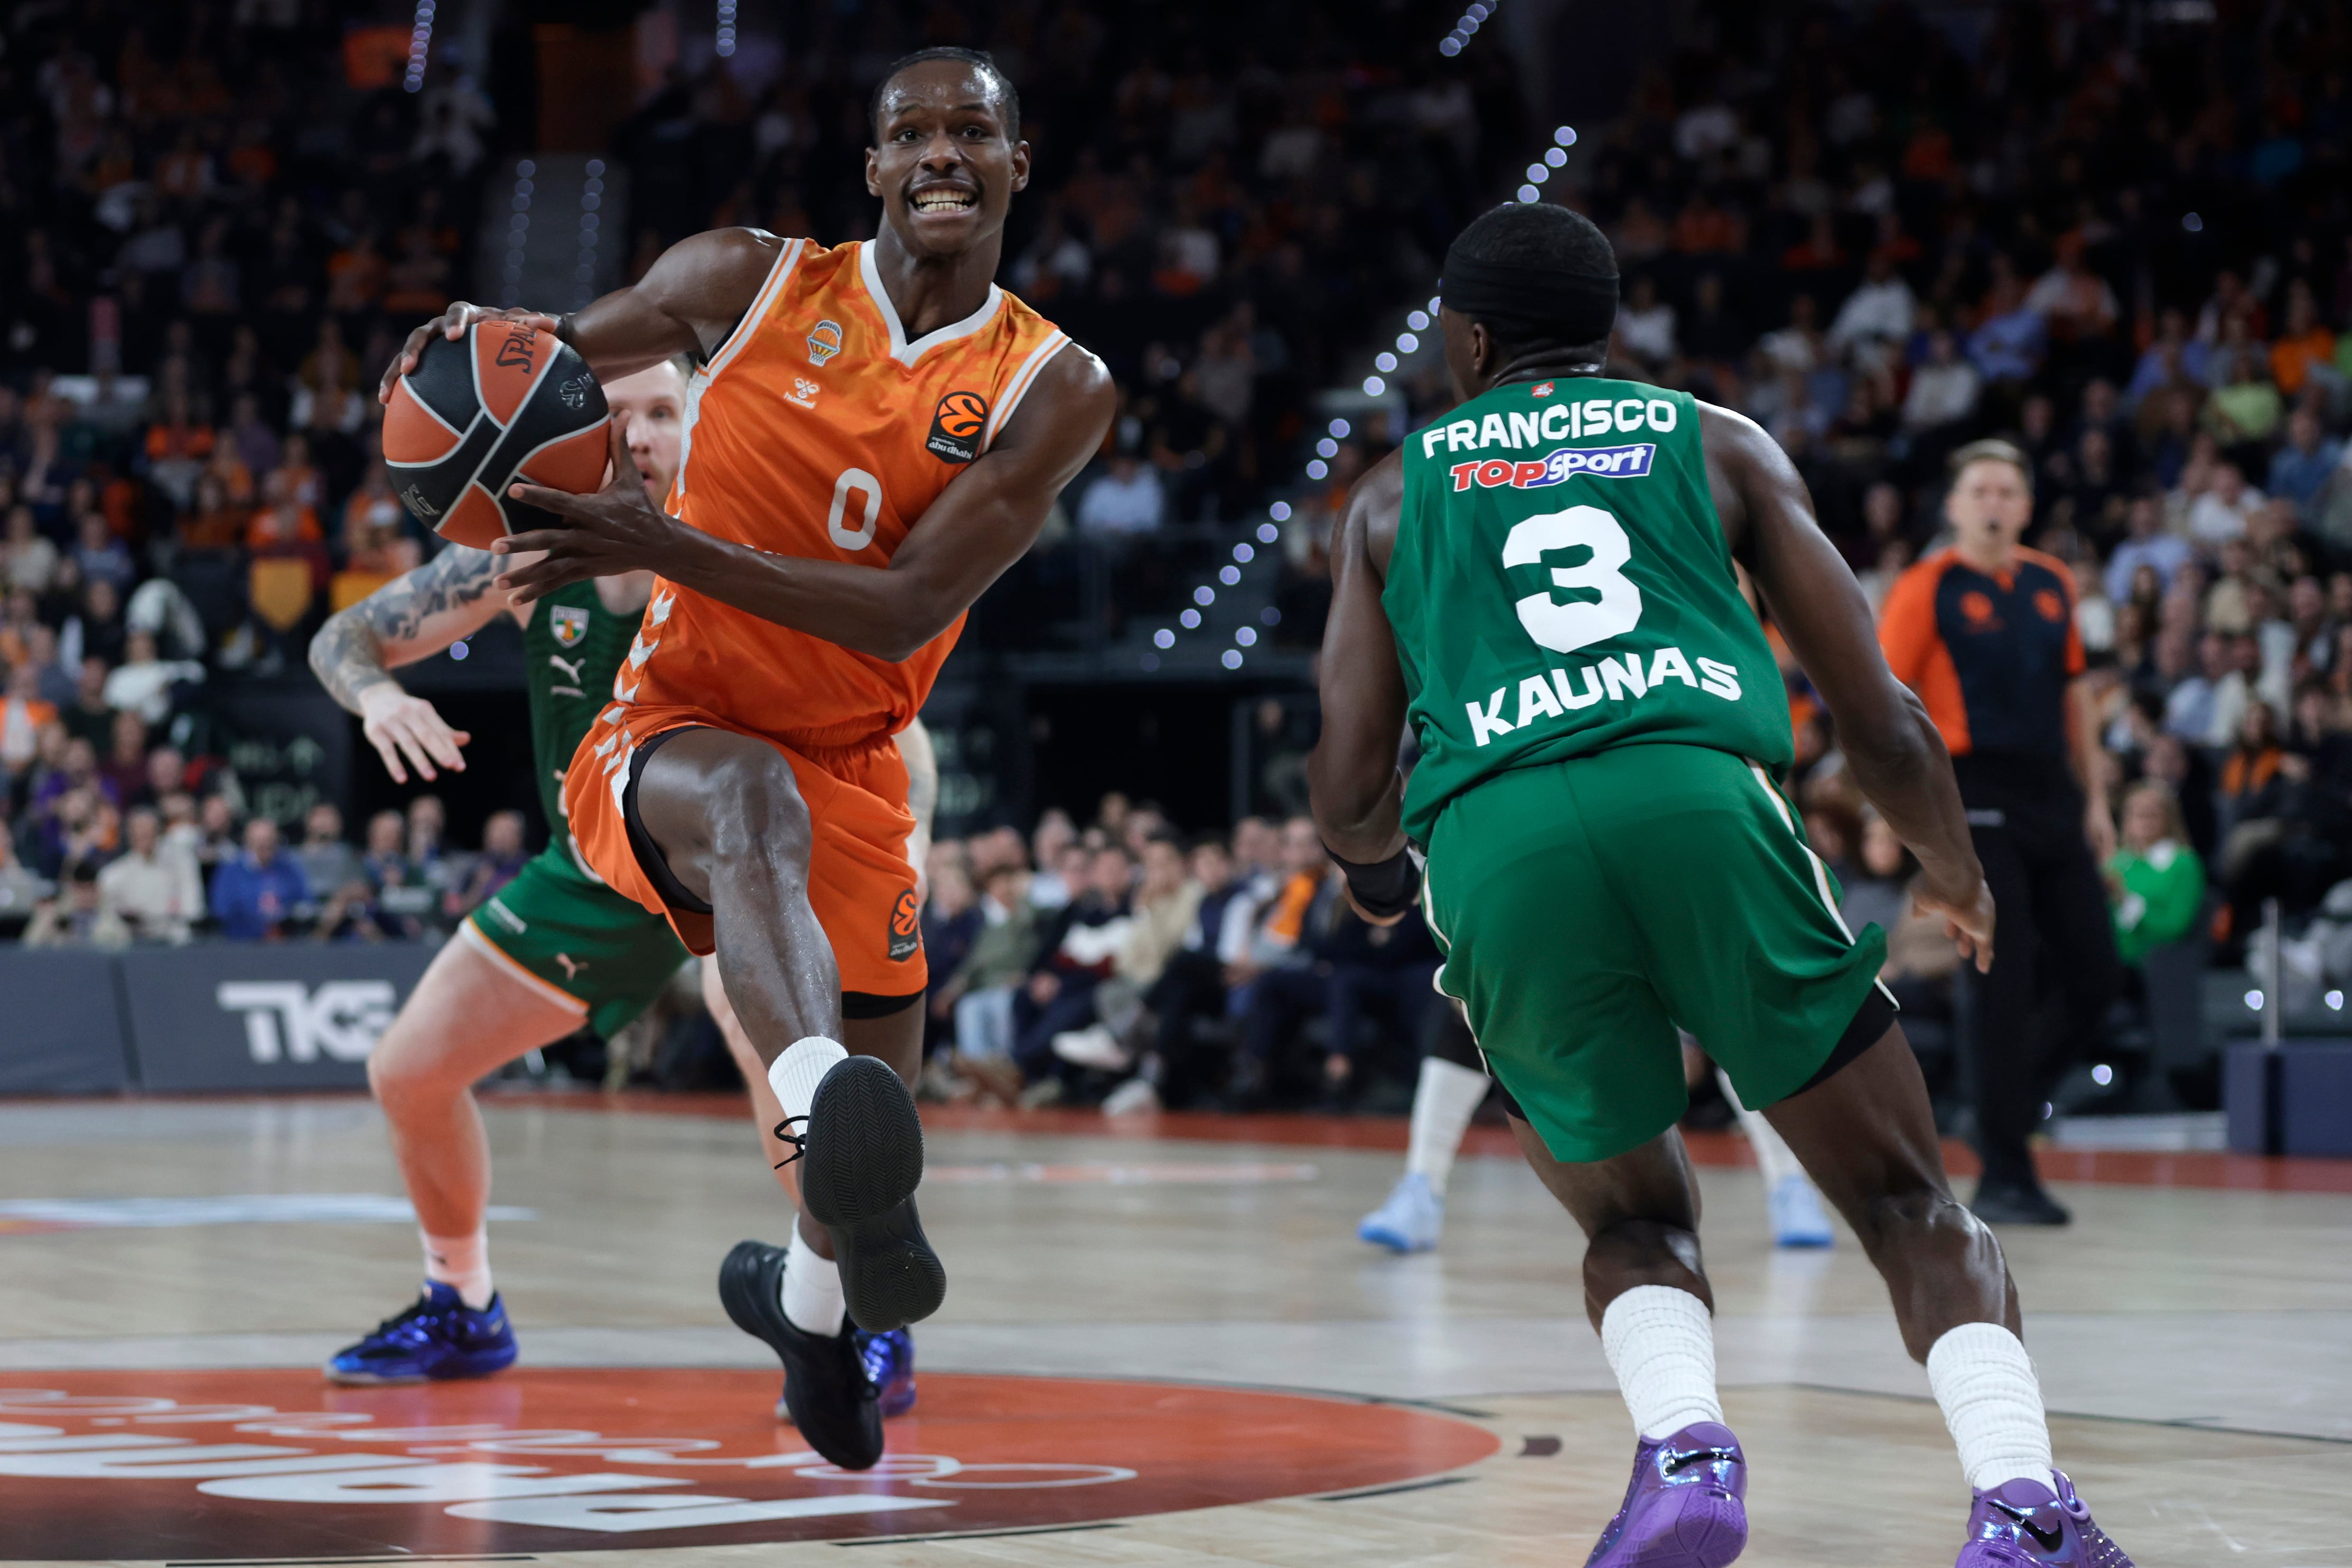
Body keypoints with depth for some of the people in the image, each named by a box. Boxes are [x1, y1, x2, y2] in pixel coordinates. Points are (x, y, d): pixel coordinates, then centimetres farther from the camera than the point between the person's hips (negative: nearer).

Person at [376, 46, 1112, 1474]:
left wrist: (668, 546, -29)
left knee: (878, 1145, 9)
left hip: (852, 766, 2)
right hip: (669, 735, -2)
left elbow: (906, 607, -18)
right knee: (751, 794, -41)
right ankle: (828, 1101, -66)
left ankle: (805, 1294, 47)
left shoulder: (1054, 390, -8)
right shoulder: (750, 283, -6)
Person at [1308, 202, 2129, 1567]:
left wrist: (1372, 861, 44)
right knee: (1913, 1207, 10)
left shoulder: (1397, 493, 27)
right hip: (1699, 795, -1)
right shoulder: (1717, 442, 26)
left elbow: (1351, 797, 20)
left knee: (1636, 1223, 22)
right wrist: (1957, 874, 39)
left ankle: (1684, 1452, -7)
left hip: (1495, 841, 1)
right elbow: (1882, 721, 20)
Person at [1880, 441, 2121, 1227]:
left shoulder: (2053, 584, 14)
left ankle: (2010, 1098, 27)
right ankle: (2004, 1177, -2)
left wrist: (2094, 796, 17)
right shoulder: (1928, 589, -5)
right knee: (2005, 985, -8)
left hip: (2053, 799, 6)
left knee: (2094, 976, 4)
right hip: (1978, 799, -6)